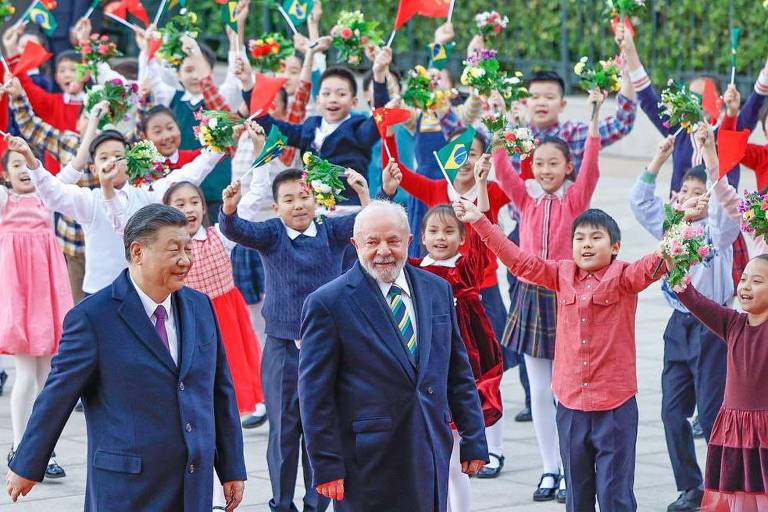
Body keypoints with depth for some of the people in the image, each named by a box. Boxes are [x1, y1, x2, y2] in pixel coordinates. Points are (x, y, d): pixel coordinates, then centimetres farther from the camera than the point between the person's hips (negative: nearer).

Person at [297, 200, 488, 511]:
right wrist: (326, 466, -10)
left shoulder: (437, 290, 10)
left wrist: (473, 440, 12)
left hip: (432, 452, 5)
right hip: (368, 460, -5)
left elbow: (459, 372, 15)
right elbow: (315, 395, -7)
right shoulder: (327, 304, -6)